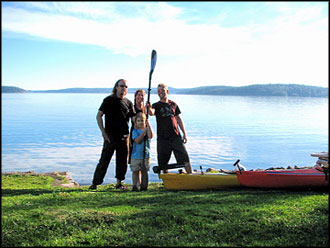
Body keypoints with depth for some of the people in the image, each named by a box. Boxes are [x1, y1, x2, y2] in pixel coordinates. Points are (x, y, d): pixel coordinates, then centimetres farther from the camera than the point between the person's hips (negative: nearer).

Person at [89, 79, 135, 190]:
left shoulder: (128, 103, 11)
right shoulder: (109, 100, 0)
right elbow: (99, 116, -2)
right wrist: (103, 132, -9)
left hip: (124, 137, 4)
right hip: (110, 136, -4)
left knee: (123, 161, 7)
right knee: (104, 160, -3)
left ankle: (119, 183, 19)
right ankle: (95, 183, 6)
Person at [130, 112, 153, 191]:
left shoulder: (147, 129, 4)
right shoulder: (135, 131, 0)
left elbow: (151, 136, -18)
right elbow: (137, 141, -14)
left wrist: (148, 125, -22)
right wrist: (143, 132, -19)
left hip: (146, 155, 1)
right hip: (135, 156, -1)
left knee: (144, 171, 5)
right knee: (135, 171, 4)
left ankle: (144, 186, 12)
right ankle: (135, 186, 13)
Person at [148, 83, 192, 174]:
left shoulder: (173, 104, 11)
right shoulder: (156, 105, 4)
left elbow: (178, 119, 15)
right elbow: (152, 113, -19)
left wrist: (184, 134, 11)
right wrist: (149, 108, -43)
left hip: (176, 136, 1)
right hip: (162, 138, -1)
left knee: (185, 159, -3)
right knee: (163, 163, 5)